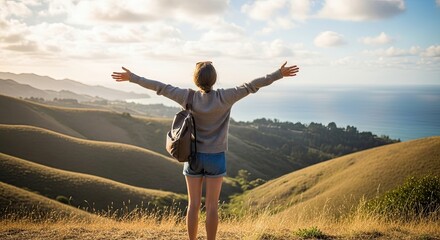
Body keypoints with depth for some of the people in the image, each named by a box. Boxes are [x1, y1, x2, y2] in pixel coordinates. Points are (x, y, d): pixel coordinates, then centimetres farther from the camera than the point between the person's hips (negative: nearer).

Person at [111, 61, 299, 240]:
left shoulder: (188, 98, -10)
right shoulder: (224, 98, -13)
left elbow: (160, 87, -6)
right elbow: (251, 86, -13)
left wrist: (132, 78, 2)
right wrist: (280, 74, -8)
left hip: (193, 156, 1)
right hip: (215, 158, -1)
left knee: (193, 205, 9)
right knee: (212, 206, 6)